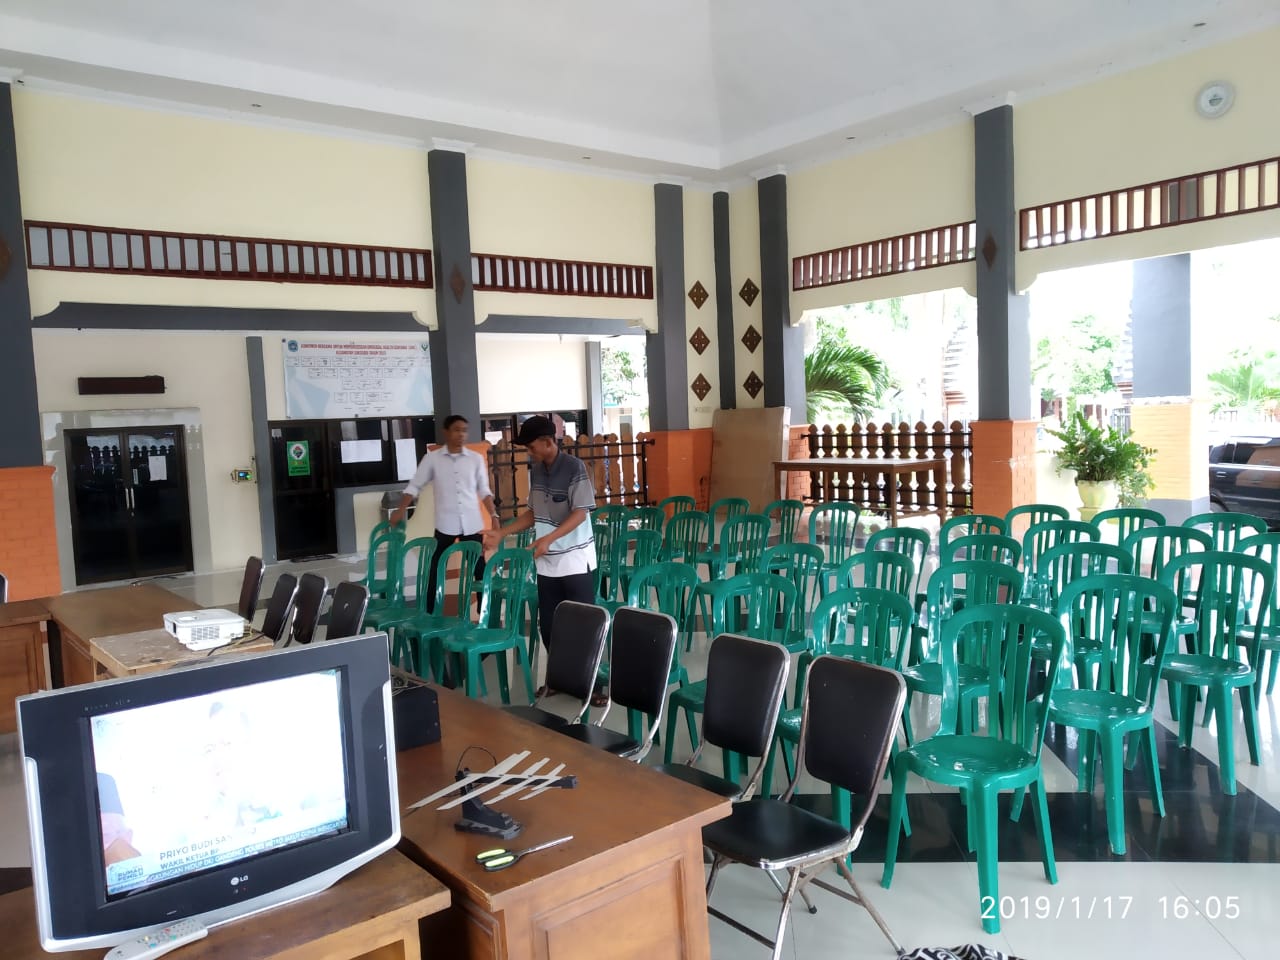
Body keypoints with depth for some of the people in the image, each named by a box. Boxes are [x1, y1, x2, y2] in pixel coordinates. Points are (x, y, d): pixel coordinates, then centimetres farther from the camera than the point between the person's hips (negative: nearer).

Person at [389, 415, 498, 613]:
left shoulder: (476, 459, 5)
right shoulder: (432, 458, 1)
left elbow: (484, 490, 8)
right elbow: (414, 486, 5)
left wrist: (494, 515, -2)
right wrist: (401, 510, -5)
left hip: (472, 524, 1)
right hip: (445, 525, -1)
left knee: (480, 571, 7)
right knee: (435, 572, 5)